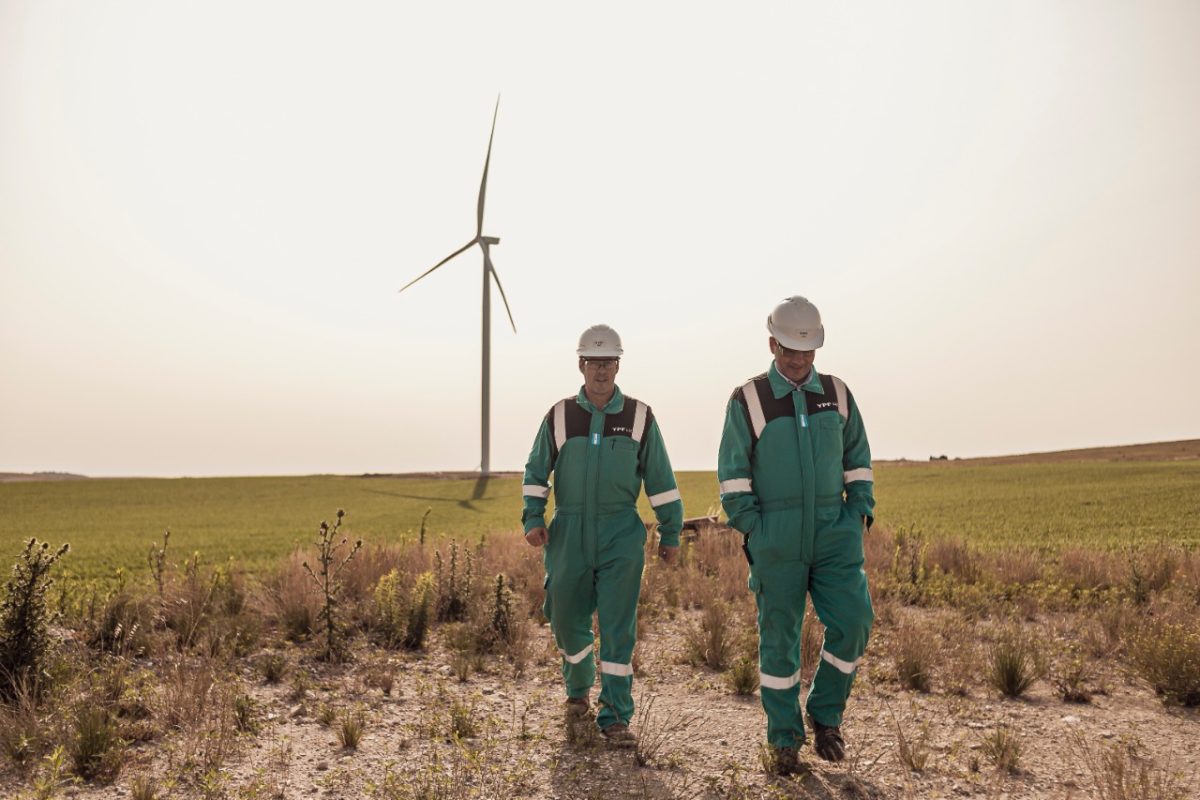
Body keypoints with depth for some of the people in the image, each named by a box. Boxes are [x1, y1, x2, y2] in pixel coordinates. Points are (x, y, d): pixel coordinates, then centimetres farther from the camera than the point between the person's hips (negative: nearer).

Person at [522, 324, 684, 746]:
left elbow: (660, 478, 5)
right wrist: (533, 518, -2)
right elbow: (536, 471, 9)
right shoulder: (559, 416, 2)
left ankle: (616, 717, 6)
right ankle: (578, 689, 38)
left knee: (619, 627, -5)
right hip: (569, 533, 2)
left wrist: (670, 533, 6)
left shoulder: (639, 416, 0)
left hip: (621, 535, -1)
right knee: (566, 619, 11)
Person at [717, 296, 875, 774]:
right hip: (776, 538, -2)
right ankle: (785, 740, 16)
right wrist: (751, 528, -7)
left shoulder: (837, 394, 8)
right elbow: (732, 471, -1)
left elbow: (857, 459, 16)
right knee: (779, 636, 2)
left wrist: (861, 512, 5)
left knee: (852, 619, -9)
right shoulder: (748, 400, -2)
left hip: (834, 533, 3)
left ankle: (825, 714, 15)